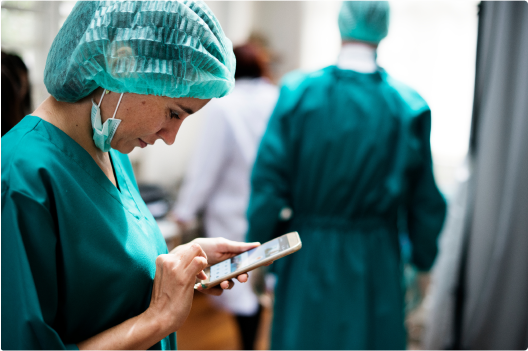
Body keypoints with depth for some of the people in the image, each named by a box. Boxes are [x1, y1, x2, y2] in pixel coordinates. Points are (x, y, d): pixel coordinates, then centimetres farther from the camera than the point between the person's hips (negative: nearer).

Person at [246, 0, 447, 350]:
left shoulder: (297, 92, -10)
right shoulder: (408, 107, -8)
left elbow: (269, 180, -8)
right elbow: (423, 200, -2)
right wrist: (423, 261, 13)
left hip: (307, 260, 0)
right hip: (374, 263, 0)